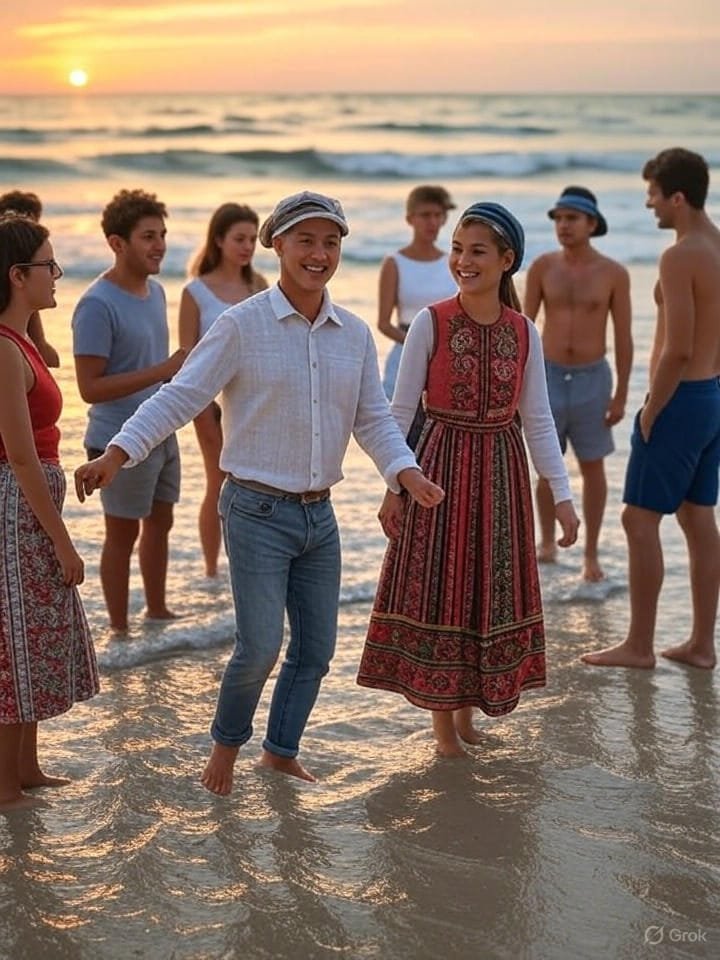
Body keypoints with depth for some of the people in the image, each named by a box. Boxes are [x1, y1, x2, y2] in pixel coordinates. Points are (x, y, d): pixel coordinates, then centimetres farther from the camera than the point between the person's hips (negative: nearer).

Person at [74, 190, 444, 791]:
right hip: (258, 511, -5)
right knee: (260, 646, -9)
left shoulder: (355, 334, 6)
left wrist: (406, 472, -10)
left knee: (316, 648, 11)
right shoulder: (242, 326, -9)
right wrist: (116, 455, -25)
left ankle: (281, 751, 30)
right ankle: (227, 743, 18)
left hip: (319, 514, 6)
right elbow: (180, 397, -13)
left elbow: (373, 418, 8)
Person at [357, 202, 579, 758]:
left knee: (493, 588, 9)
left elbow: (537, 420, 4)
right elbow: (401, 411, -5)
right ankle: (442, 721, 14)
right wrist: (393, 487, -8)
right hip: (442, 466, -3)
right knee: (437, 587, 1)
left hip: (501, 470, 3)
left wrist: (562, 494, -1)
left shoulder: (524, 333, 1)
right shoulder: (431, 323, -7)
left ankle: (468, 710, 26)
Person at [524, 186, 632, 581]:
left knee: (592, 469, 6)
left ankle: (591, 555, 16)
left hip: (592, 380, -1)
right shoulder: (542, 267, -4)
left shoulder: (614, 274, -8)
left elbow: (624, 338, -4)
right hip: (549, 378, 1)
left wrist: (621, 396, -6)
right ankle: (547, 545, 27)